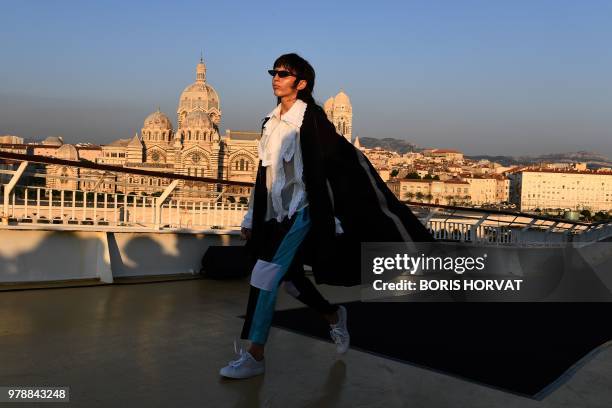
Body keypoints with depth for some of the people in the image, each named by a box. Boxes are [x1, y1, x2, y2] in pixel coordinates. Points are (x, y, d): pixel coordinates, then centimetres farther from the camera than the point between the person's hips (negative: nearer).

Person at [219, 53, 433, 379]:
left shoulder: (311, 118, -10)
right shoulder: (271, 122, 12)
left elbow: (347, 161, -12)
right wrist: (251, 217, 17)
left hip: (300, 211, -8)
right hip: (276, 213, 8)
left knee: (264, 276, -14)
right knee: (288, 276, 13)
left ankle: (254, 356, -4)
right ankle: (333, 316, 39)